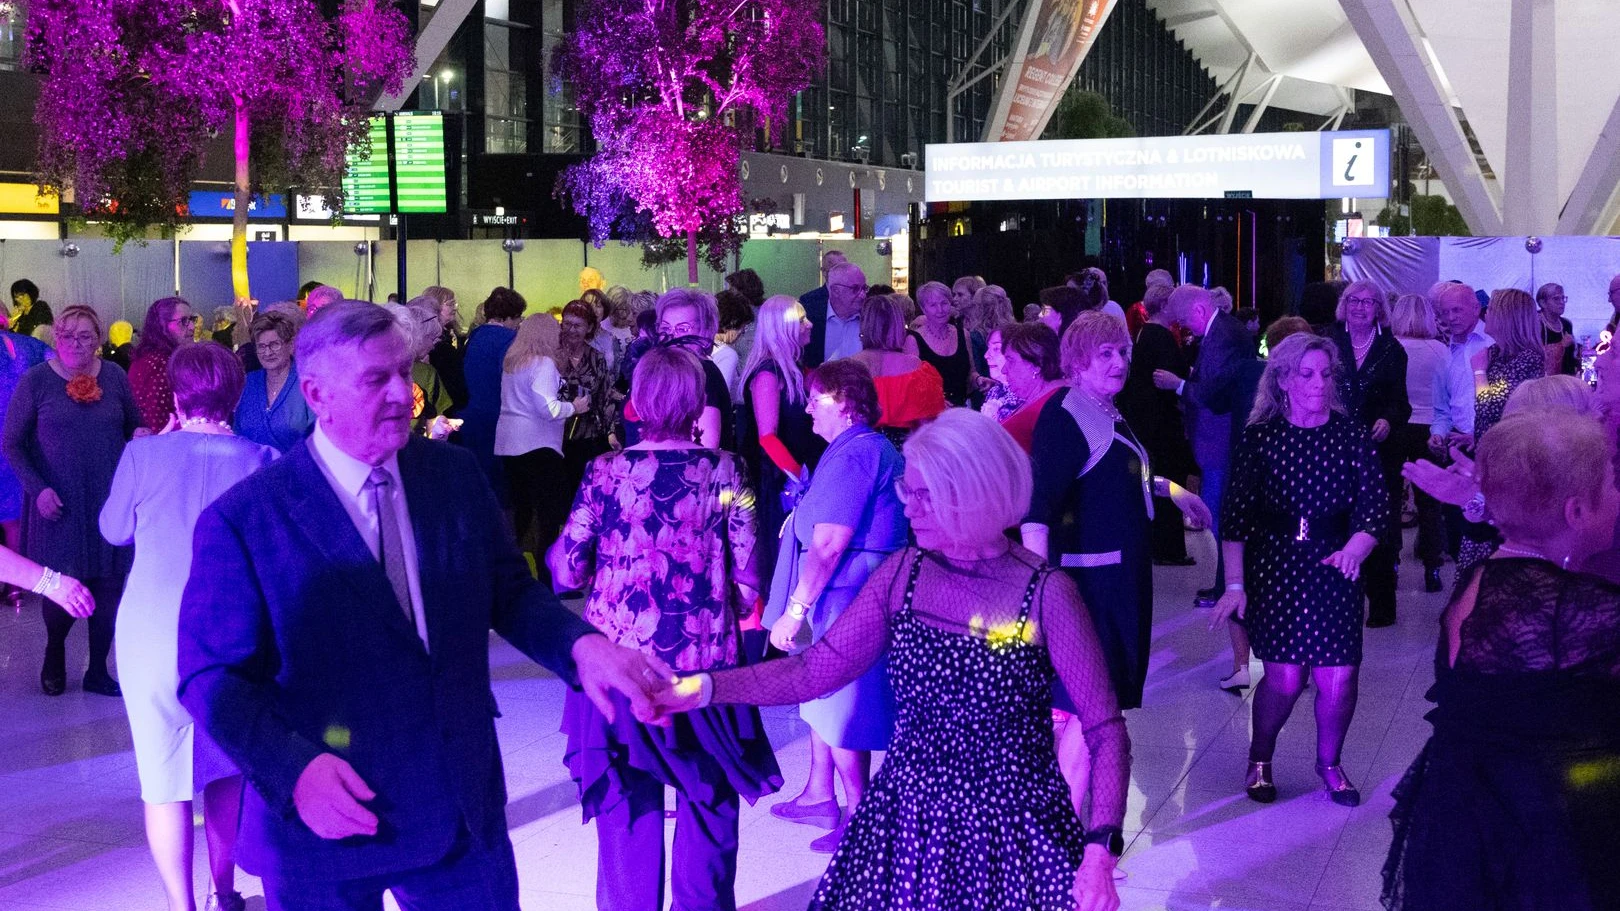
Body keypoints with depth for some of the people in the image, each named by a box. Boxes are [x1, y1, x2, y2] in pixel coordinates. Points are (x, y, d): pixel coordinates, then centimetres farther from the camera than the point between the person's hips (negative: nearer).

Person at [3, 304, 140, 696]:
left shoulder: (115, 377, 3)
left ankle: (98, 671, 23)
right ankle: (54, 652, 33)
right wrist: (38, 488, -12)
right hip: (58, 504, -2)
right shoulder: (36, 380, -4)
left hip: (110, 501, 3)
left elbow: (136, 426, 16)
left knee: (108, 586, 7)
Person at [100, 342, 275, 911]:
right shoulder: (263, 462, -8)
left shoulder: (143, 456, -9)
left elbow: (114, 530, 8)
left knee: (165, 777, 7)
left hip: (153, 637, -2)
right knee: (227, 767, 19)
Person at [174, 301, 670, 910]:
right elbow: (212, 676, -8)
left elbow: (510, 591, 8)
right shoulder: (242, 520, -11)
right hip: (326, 826, -3)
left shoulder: (456, 474, 2)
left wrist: (580, 644, -13)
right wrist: (292, 767, -24)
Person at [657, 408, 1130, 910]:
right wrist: (702, 688, -13)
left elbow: (1106, 731, -12)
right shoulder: (903, 573, -1)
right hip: (904, 824, 4)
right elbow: (812, 670, -1)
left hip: (1013, 835, -4)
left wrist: (1099, 853, -22)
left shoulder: (1046, 594, -14)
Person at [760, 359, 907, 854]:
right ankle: (820, 796, 31)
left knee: (838, 705, -3)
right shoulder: (878, 448, 14)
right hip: (855, 592, 11)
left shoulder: (852, 456, -19)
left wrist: (795, 609, -22)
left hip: (843, 597, -11)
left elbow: (828, 545, -24)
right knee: (822, 697, 20)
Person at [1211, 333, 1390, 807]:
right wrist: (1235, 584, -8)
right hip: (1274, 568, -1)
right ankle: (1260, 758, 22)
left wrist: (1355, 547, -25)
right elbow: (1237, 514, -3)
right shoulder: (1259, 437, -2)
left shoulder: (1350, 434, -1)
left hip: (1335, 569, 1)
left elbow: (1377, 503, -5)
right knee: (1284, 678, -6)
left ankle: (1329, 762, 26)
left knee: (1339, 681, -1)